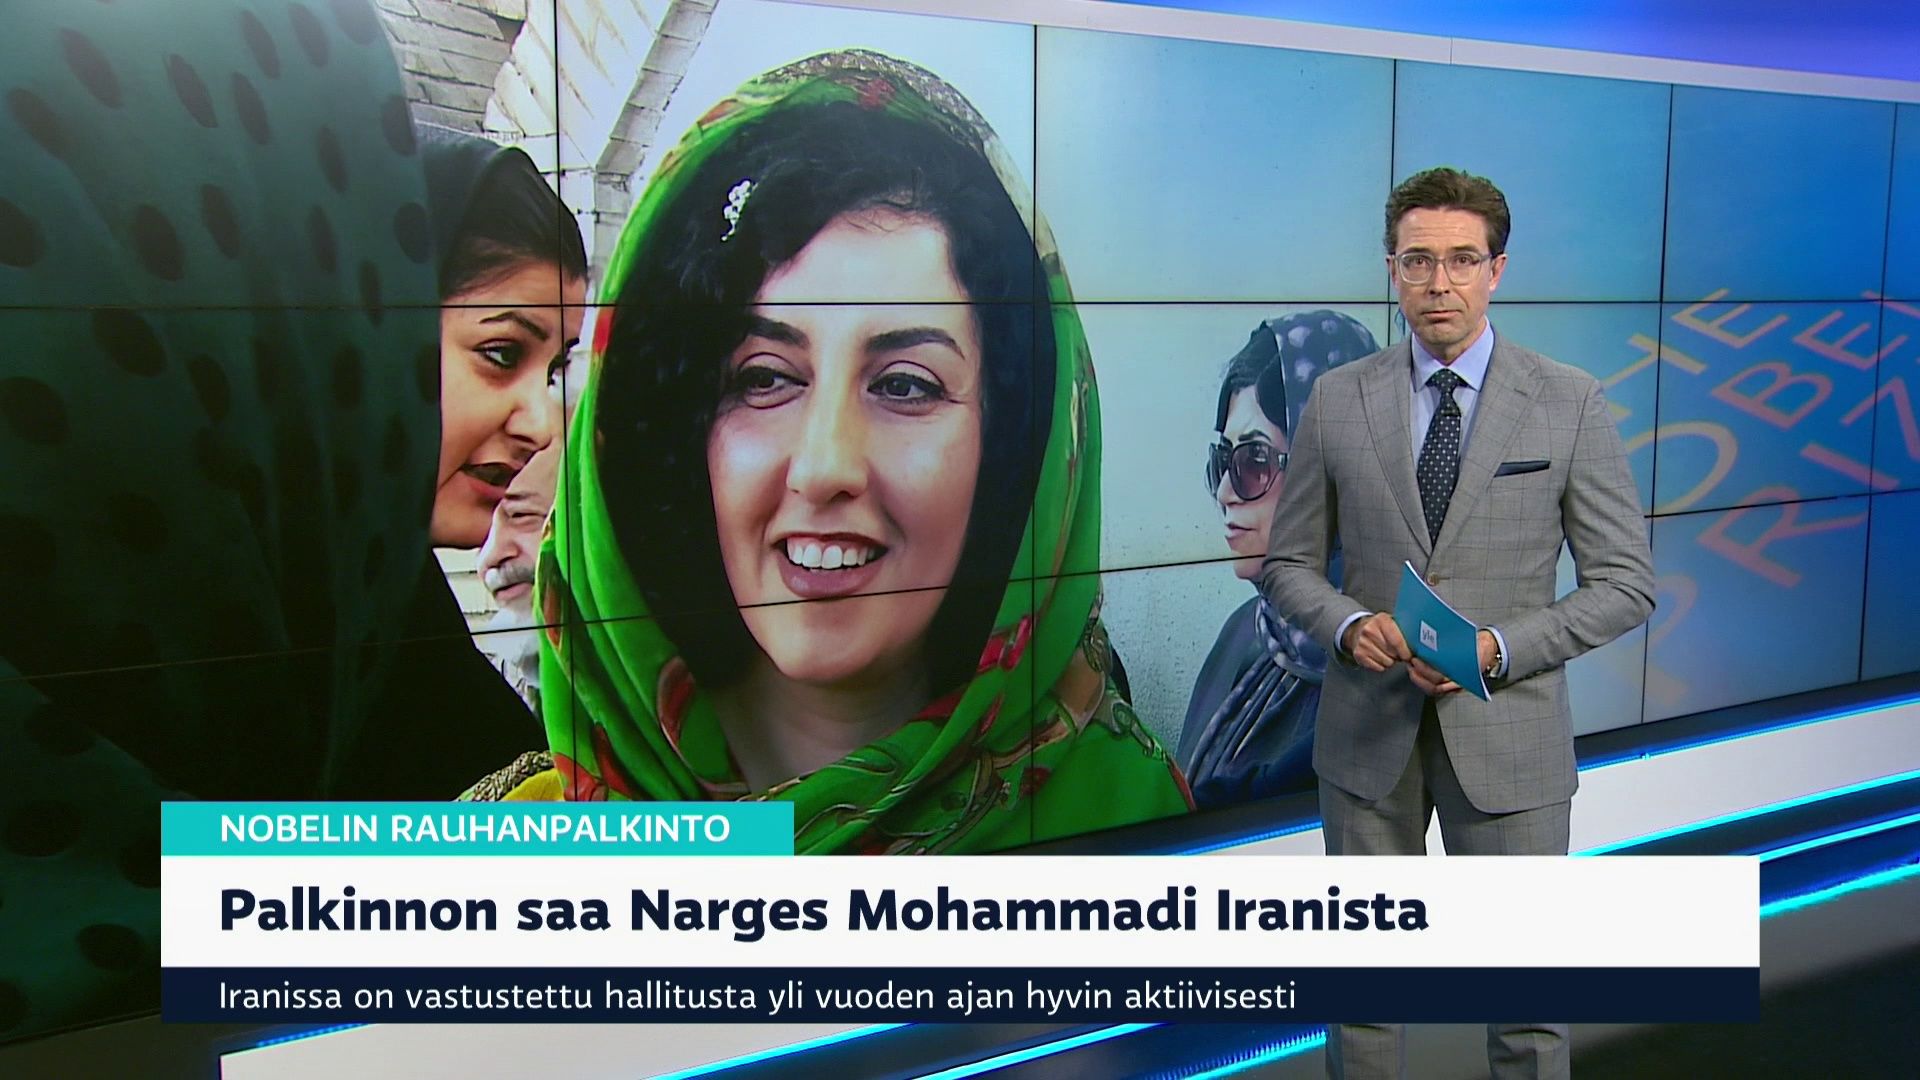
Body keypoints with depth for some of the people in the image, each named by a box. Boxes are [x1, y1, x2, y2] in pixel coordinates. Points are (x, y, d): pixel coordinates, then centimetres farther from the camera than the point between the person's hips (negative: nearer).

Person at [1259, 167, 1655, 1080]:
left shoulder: (1570, 403, -3)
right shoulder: (1337, 400, 0)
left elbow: (1625, 582, -3)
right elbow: (1288, 564, 6)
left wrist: (1499, 648, -17)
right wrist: (1349, 624, -15)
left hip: (1508, 729, -1)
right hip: (1367, 729, 1)